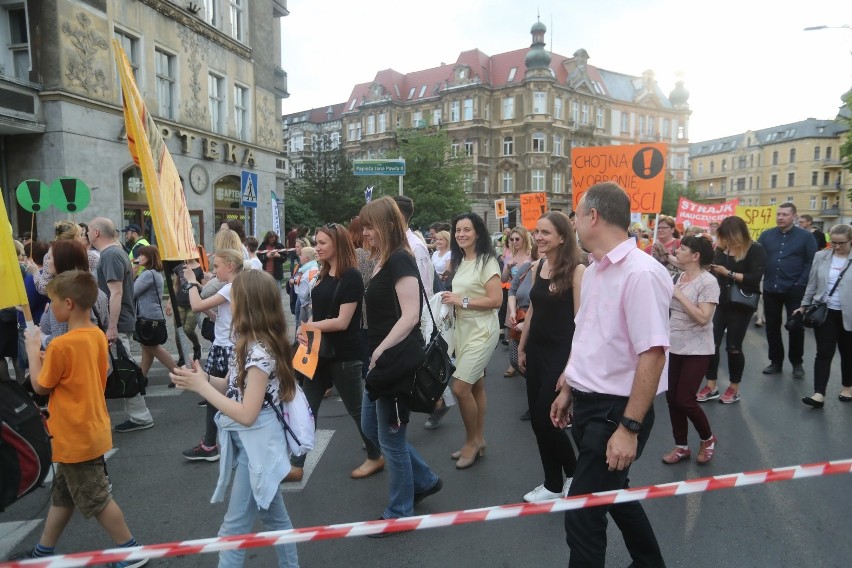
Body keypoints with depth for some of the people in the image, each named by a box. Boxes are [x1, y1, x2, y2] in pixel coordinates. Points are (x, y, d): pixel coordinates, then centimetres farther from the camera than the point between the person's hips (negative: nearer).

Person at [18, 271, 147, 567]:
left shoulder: (61, 345, -25)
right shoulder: (97, 335, 0)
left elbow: (40, 386, -10)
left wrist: (33, 351, 0)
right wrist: (49, 359, 7)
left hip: (76, 437, -9)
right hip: (91, 429, 9)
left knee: (96, 499, 6)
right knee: (62, 494, 23)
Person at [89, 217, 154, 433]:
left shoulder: (110, 255, -15)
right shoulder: (115, 252, 15)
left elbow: (116, 292, -23)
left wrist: (112, 327, -25)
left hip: (117, 324, -10)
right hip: (121, 321, 10)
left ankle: (140, 417, 5)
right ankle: (137, 415, 19)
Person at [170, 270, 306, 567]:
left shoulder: (258, 352, -25)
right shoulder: (254, 344, 3)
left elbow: (247, 414, -25)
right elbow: (238, 388, 7)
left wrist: (201, 387, -20)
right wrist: (204, 378, -9)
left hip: (256, 446, -9)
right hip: (256, 444, 9)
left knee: (234, 527, 3)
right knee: (274, 516, 22)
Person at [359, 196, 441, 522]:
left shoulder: (400, 260, -17)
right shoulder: (382, 261, 11)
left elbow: (410, 316, -23)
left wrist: (380, 351, -20)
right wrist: (376, 354, 11)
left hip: (398, 363, -10)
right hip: (382, 362, 10)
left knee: (391, 439, 4)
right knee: (371, 428, 20)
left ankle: (400, 513, 24)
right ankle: (425, 480, 34)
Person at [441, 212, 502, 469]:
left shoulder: (487, 261, -12)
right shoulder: (460, 261, 12)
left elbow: (496, 300, -18)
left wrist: (462, 301, -19)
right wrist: (451, 300, 0)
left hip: (481, 330, -7)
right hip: (463, 328, 7)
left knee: (460, 387, -10)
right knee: (475, 386, 13)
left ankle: (472, 440, 10)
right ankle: (478, 440, 23)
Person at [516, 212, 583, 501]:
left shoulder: (576, 270, -13)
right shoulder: (537, 267, 7)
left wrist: (573, 360, -16)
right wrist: (522, 347, 15)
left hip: (561, 352, -7)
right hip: (536, 350, 7)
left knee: (546, 419, -3)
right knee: (537, 420, 10)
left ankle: (574, 473, 24)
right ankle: (553, 484, 26)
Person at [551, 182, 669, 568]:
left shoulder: (640, 273, -21)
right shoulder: (593, 271, 7)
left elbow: (652, 355, -25)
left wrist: (629, 428, -25)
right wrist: (567, 390, 19)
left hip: (615, 409, -9)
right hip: (587, 403, 9)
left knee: (582, 513, 0)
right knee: (610, 492, 25)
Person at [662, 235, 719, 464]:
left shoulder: (708, 282, -15)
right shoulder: (680, 277, 7)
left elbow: (703, 318, -24)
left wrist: (679, 295, -21)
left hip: (696, 350, -7)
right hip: (675, 347, 7)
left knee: (685, 400, -5)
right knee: (672, 398, 9)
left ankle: (707, 439, 23)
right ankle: (681, 446, 24)